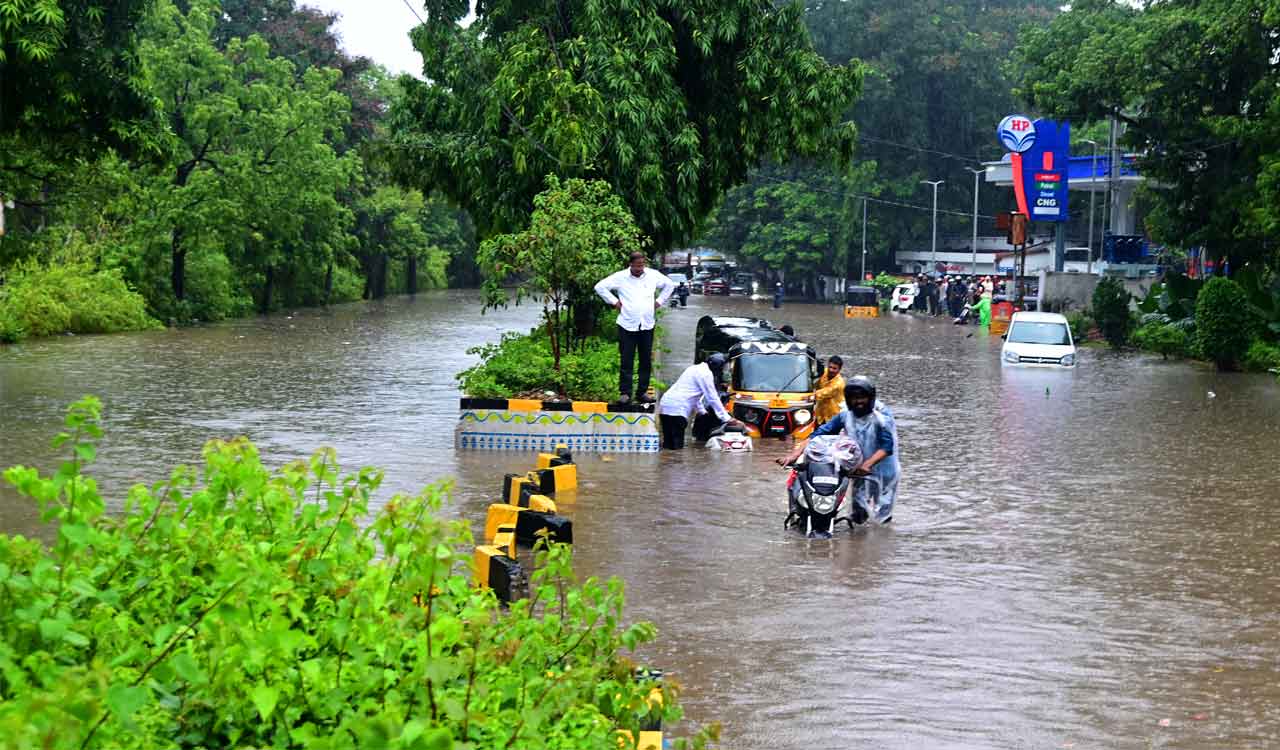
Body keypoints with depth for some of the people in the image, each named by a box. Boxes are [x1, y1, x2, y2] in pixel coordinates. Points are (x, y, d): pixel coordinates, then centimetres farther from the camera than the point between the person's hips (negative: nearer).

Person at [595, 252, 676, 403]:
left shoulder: (653, 275, 4)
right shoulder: (620, 277, -3)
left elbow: (669, 285, 20)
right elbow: (600, 287, 1)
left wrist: (660, 301, 11)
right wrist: (614, 302, -3)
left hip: (647, 325, 3)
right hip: (627, 325, -3)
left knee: (646, 361, 6)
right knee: (626, 361, -4)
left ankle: (642, 392, 14)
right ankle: (625, 392, 0)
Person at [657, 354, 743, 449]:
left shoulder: (695, 369, 25)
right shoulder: (706, 373, -4)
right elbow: (713, 398, -4)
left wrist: (702, 411, 42)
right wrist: (727, 418, 1)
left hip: (664, 407, 9)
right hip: (677, 409, -9)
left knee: (667, 445, 6)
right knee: (677, 446, -11)